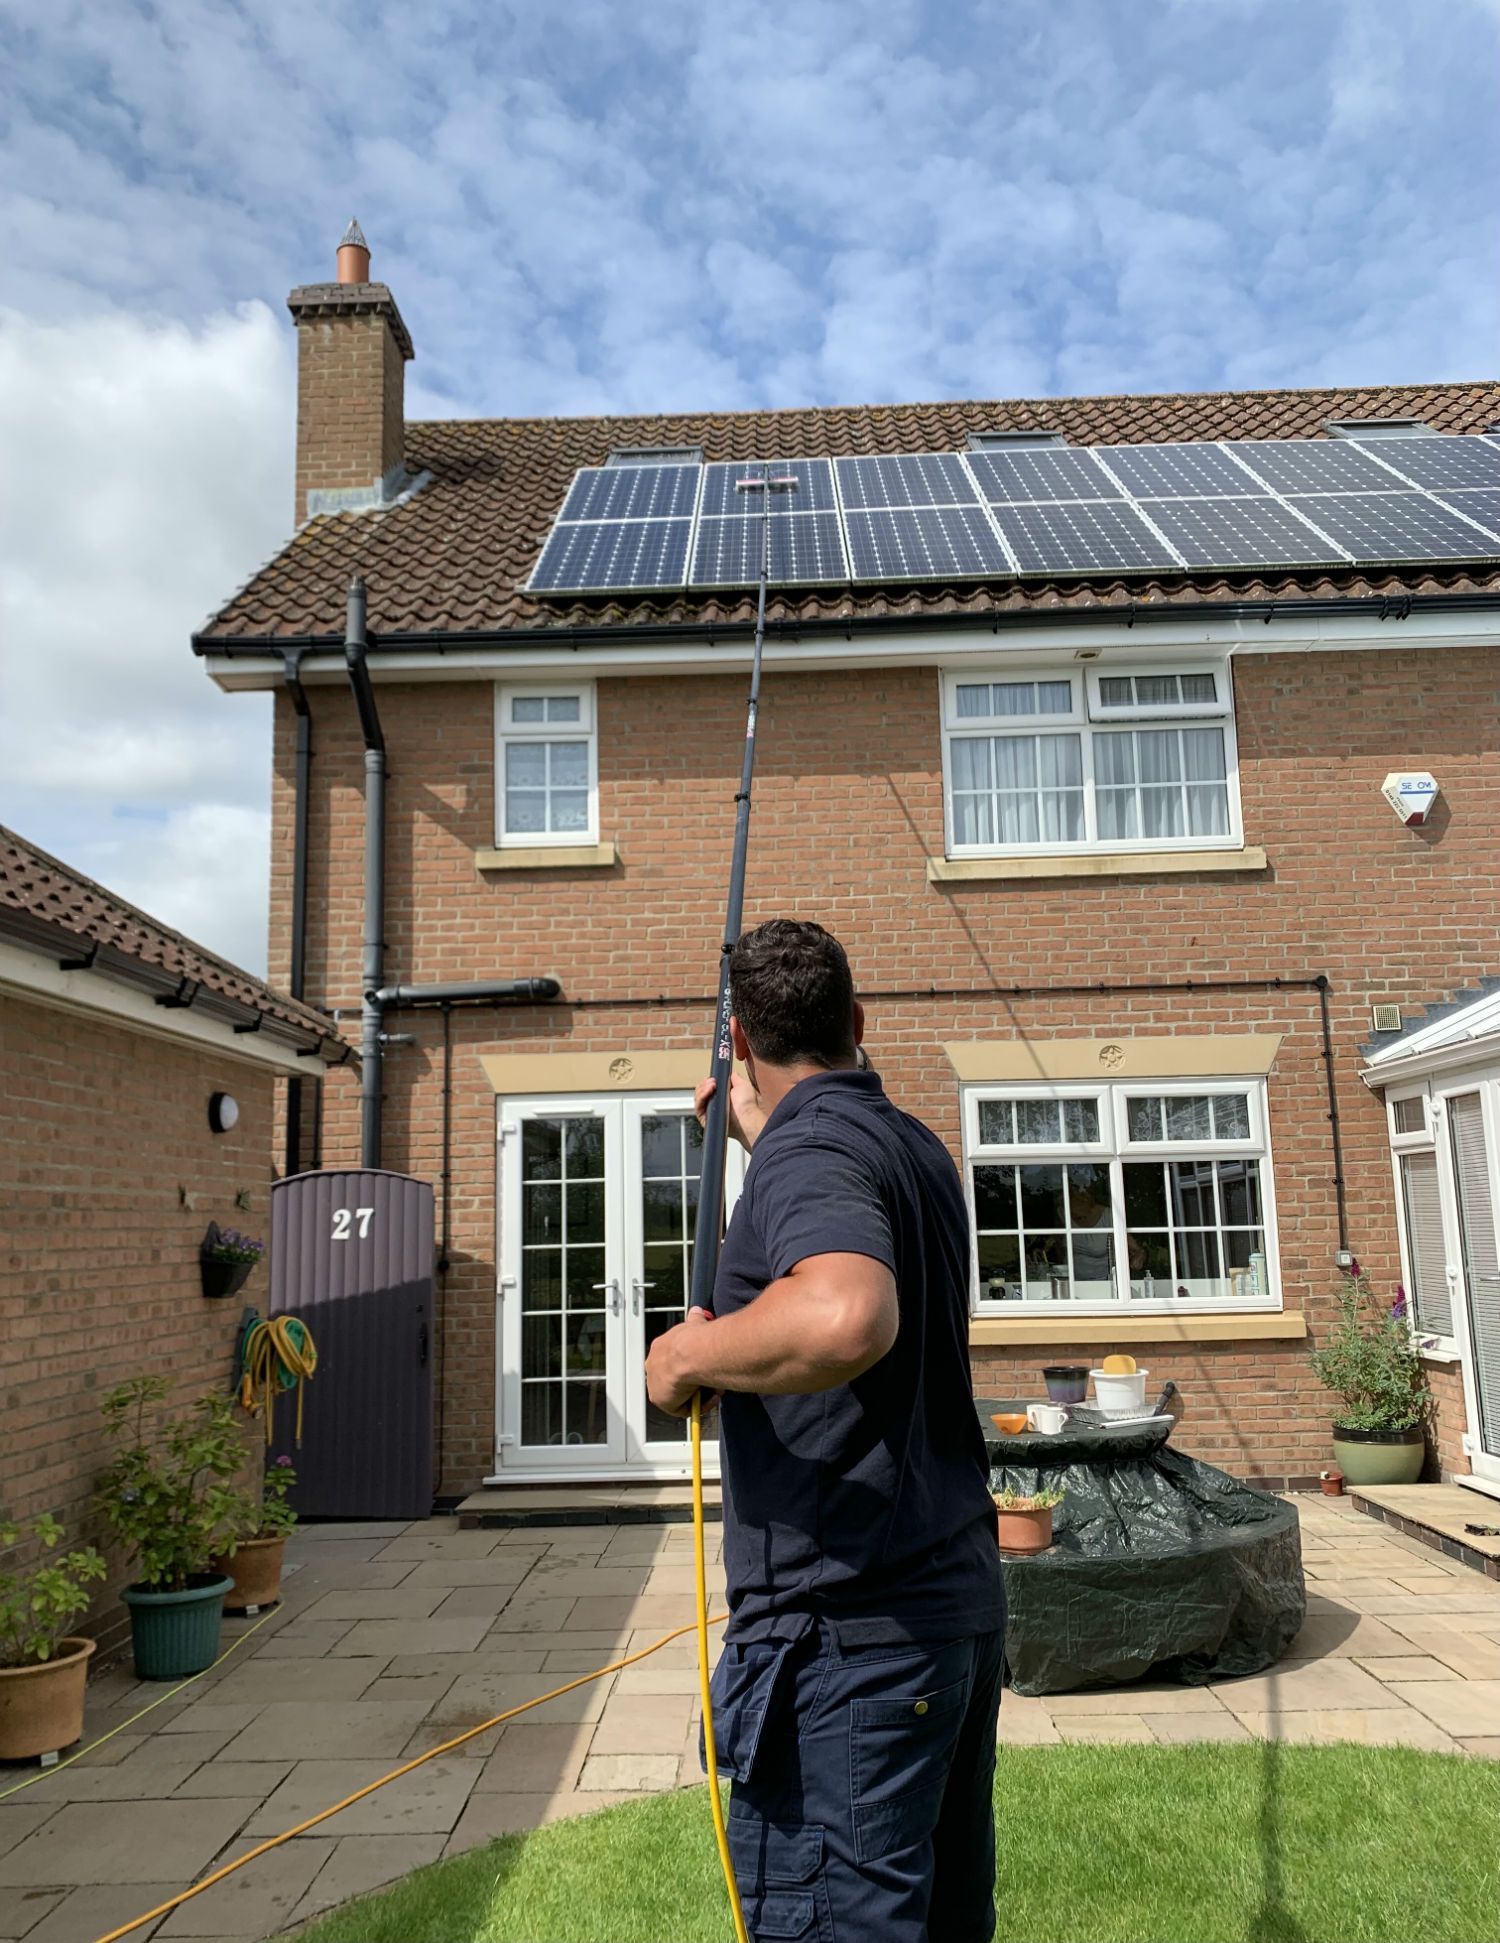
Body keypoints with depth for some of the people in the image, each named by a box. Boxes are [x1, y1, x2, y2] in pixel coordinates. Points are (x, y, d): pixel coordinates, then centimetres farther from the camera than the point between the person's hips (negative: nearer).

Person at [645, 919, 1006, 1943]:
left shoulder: (810, 1150, -17)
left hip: (849, 1633, -10)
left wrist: (690, 1355, -22)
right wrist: (753, 1126, 46)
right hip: (962, 1602, 10)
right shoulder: (917, 1147, 11)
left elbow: (845, 1317, -39)